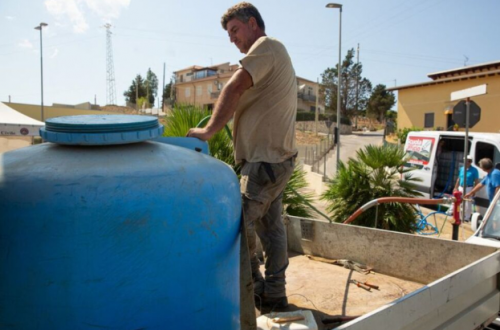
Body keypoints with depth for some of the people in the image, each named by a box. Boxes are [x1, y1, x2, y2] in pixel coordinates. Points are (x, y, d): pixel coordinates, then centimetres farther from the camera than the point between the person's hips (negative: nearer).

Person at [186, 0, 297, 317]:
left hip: (266, 160, -10)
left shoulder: (266, 45, -7)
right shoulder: (276, 54, 24)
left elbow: (234, 89, -22)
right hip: (275, 157, 10)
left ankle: (253, 288, 11)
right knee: (270, 225, 13)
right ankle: (274, 293, 23)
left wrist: (209, 130, -21)